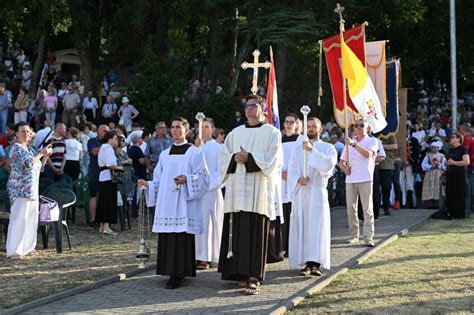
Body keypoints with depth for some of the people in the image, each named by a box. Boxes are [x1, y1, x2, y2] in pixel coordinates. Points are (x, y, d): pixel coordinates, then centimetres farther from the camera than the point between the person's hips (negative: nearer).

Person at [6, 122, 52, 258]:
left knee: (31, 219, 10)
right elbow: (28, 163, -23)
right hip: (20, 190, -9)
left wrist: (46, 156, 8)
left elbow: (39, 167, 22)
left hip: (32, 189, 9)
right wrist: (41, 153, -14)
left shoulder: (30, 149, 18)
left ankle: (27, 247, 18)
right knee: (18, 219, -9)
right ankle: (14, 251, -7)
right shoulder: (16, 148, -8)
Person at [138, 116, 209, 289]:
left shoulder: (194, 152, 3)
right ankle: (171, 271, 9)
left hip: (184, 203, -5)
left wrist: (187, 179, -20)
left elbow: (203, 177, -4)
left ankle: (178, 274, -5)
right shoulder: (165, 154, 18)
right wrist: (147, 184, -1)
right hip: (166, 202, 5)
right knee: (167, 237, 2)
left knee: (182, 236, -9)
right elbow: (159, 180, 18)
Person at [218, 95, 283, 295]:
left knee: (256, 232, -7)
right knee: (237, 231, 1)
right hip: (237, 188, 4)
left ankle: (254, 277, -8)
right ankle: (240, 271, 10)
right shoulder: (235, 133, 18)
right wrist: (235, 158, -9)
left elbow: (273, 159, -6)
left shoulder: (272, 132, 5)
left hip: (258, 188, -4)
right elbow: (223, 156, 12)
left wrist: (249, 158, -14)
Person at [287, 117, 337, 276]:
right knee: (301, 228, 1)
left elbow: (328, 165, -12)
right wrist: (298, 179, -14)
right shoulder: (297, 149, 15)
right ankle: (306, 262, 6)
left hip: (317, 193, -3)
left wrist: (312, 150, -18)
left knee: (317, 227, -10)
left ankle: (315, 263, -13)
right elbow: (291, 170, 6)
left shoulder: (328, 148, 7)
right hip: (300, 194, 3)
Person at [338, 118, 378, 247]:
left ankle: (368, 237, -6)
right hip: (350, 179, 5)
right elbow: (341, 161, 20)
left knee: (367, 209, -7)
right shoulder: (349, 142, 18)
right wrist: (345, 168, -1)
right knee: (351, 209, 5)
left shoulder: (372, 141, 4)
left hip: (365, 179, -4)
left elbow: (368, 154, -17)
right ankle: (354, 235, 14)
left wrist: (353, 144, -24)